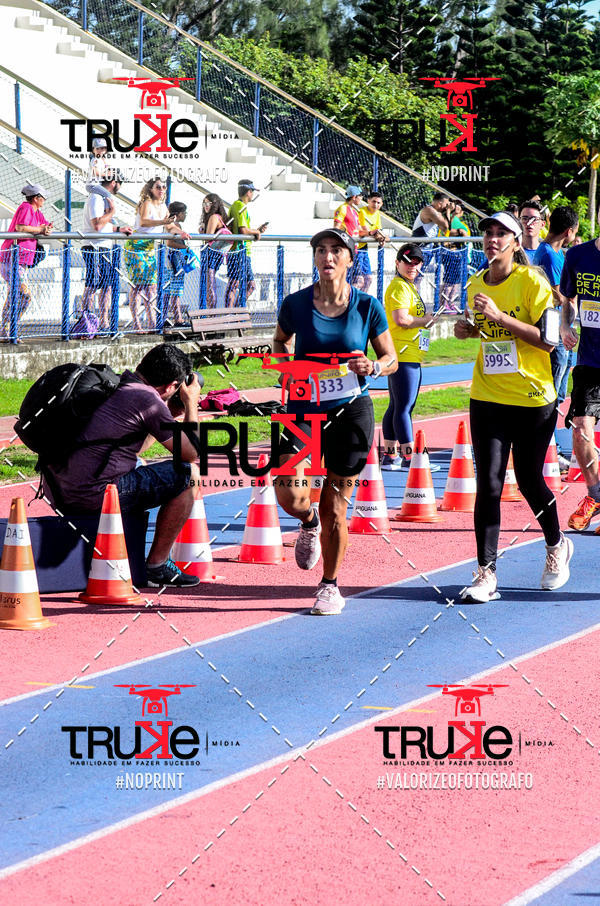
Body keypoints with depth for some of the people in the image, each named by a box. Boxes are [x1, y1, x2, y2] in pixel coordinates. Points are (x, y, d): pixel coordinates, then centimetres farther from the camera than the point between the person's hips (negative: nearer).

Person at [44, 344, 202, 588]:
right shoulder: (149, 401, -9)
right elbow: (191, 453, 1)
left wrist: (169, 410, 35)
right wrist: (191, 403, 15)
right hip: (93, 498, -9)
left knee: (137, 466, 36)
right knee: (189, 474, 4)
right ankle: (157, 566, 9)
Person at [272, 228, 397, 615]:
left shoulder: (367, 306, -4)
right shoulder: (296, 304, -3)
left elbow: (391, 358, 7)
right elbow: (281, 340, 18)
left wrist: (373, 367, -15)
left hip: (351, 412, -1)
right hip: (304, 409, 1)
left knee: (335, 507, 2)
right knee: (289, 494, -18)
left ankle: (331, 586, 23)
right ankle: (309, 523, 20)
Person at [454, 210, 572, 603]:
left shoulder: (532, 281, -11)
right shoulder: (477, 284, 7)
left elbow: (546, 339, -18)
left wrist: (500, 317, -25)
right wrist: (470, 330, 1)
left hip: (533, 399, -4)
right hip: (487, 399, 4)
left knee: (529, 482, 8)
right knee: (488, 485, -4)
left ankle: (557, 546, 36)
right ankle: (486, 573, -2)